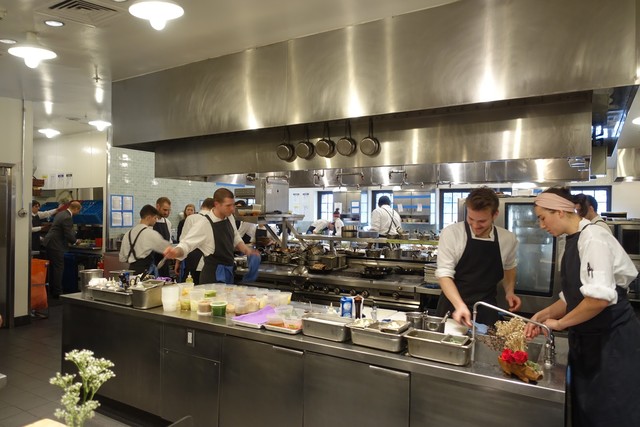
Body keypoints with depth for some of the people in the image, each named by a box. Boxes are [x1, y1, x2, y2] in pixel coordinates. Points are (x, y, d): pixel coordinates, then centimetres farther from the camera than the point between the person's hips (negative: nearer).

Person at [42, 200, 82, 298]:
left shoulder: (61, 213, 12)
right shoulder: (67, 218, -19)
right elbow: (68, 235, -18)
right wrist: (75, 241, 0)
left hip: (49, 243, 10)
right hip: (56, 245, -10)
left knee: (52, 267, 16)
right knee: (58, 268, -4)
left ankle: (52, 290, 24)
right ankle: (57, 293, 0)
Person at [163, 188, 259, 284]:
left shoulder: (230, 217, 0)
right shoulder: (204, 224, -21)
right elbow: (186, 244, -23)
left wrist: (247, 251, -1)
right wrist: (175, 252, -43)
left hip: (228, 273, 7)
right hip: (213, 275, -7)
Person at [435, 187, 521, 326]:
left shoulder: (508, 239, -3)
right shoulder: (451, 233, -15)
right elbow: (444, 273, -17)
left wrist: (509, 292, 2)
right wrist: (460, 305, -28)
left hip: (486, 311, 2)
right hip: (453, 306, -2)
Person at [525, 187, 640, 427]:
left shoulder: (593, 238, -18)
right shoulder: (573, 241, 9)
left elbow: (600, 297, -29)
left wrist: (560, 323, -17)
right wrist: (543, 315, 2)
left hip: (612, 339, -8)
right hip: (587, 339, 9)